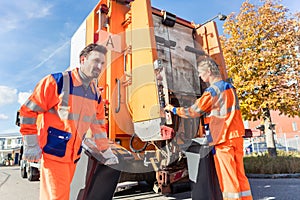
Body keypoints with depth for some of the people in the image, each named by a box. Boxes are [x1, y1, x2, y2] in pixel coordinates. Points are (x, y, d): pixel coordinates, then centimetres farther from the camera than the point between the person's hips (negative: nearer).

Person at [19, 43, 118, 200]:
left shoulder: (96, 94, 6)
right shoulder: (57, 82, -14)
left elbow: (98, 125, 13)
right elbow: (28, 111, -9)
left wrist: (107, 152, 14)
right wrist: (30, 145, -10)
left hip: (74, 155, 6)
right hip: (53, 152, -6)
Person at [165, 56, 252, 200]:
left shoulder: (212, 91, -13)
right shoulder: (229, 87, 12)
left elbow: (193, 112, -9)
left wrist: (173, 109, 4)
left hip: (223, 139, -8)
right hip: (237, 136, 8)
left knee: (227, 176, 1)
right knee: (239, 174, 13)